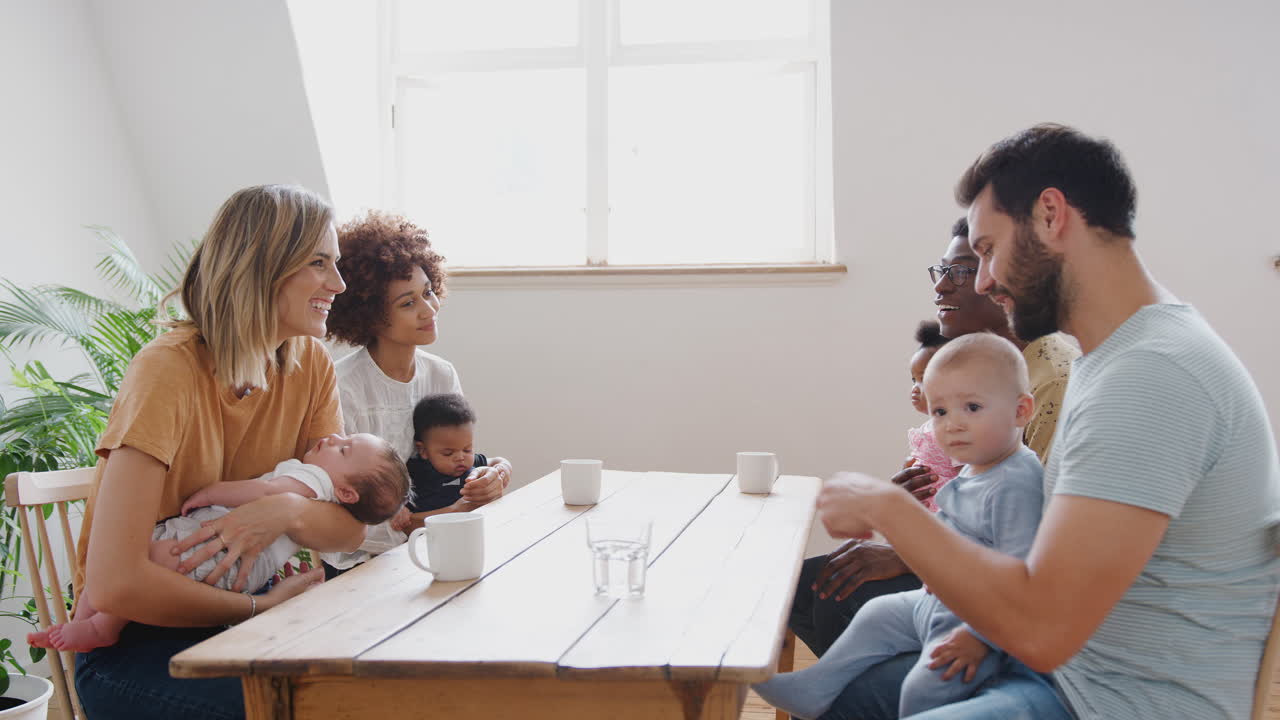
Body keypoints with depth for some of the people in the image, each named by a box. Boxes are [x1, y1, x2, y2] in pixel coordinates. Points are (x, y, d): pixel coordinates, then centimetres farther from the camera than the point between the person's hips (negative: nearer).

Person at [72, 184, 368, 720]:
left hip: (246, 606, 6)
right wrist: (262, 607, -18)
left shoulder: (310, 364, -1)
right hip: (132, 642, -6)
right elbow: (113, 585, -27)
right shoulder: (168, 370, -21)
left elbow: (349, 527, -3)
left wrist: (288, 512, -24)